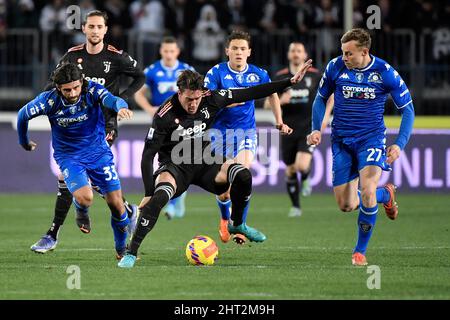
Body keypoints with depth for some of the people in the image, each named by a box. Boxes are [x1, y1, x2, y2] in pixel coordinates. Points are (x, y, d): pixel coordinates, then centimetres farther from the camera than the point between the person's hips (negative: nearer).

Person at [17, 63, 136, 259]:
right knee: (84, 198, -24)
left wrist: (121, 107, -66)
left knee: (116, 203, -2)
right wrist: (24, 142, 14)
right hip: (69, 156, -1)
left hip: (99, 152, 1)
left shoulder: (92, 90, -20)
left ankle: (122, 249, 25)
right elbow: (23, 115, -1)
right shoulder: (50, 100, -18)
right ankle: (82, 213, 16)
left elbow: (110, 99, -42)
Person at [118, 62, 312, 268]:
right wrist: (148, 193, -25)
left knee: (243, 176, -21)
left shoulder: (210, 100, -11)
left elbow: (250, 93, -4)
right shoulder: (165, 116, -23)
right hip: (175, 166, -4)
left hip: (204, 162, 4)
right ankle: (131, 253, -27)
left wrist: (291, 82, -4)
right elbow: (147, 156, -19)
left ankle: (236, 224, 8)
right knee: (159, 197, -35)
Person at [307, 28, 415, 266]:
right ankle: (386, 194, 33)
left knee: (367, 189, -25)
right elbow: (321, 98, 11)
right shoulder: (335, 67, -6)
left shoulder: (385, 72, -12)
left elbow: (407, 110, -3)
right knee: (346, 205, 0)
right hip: (342, 141, 3)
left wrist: (399, 144, -15)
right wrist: (317, 129, -4)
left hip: (371, 139, -3)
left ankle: (360, 250, -7)